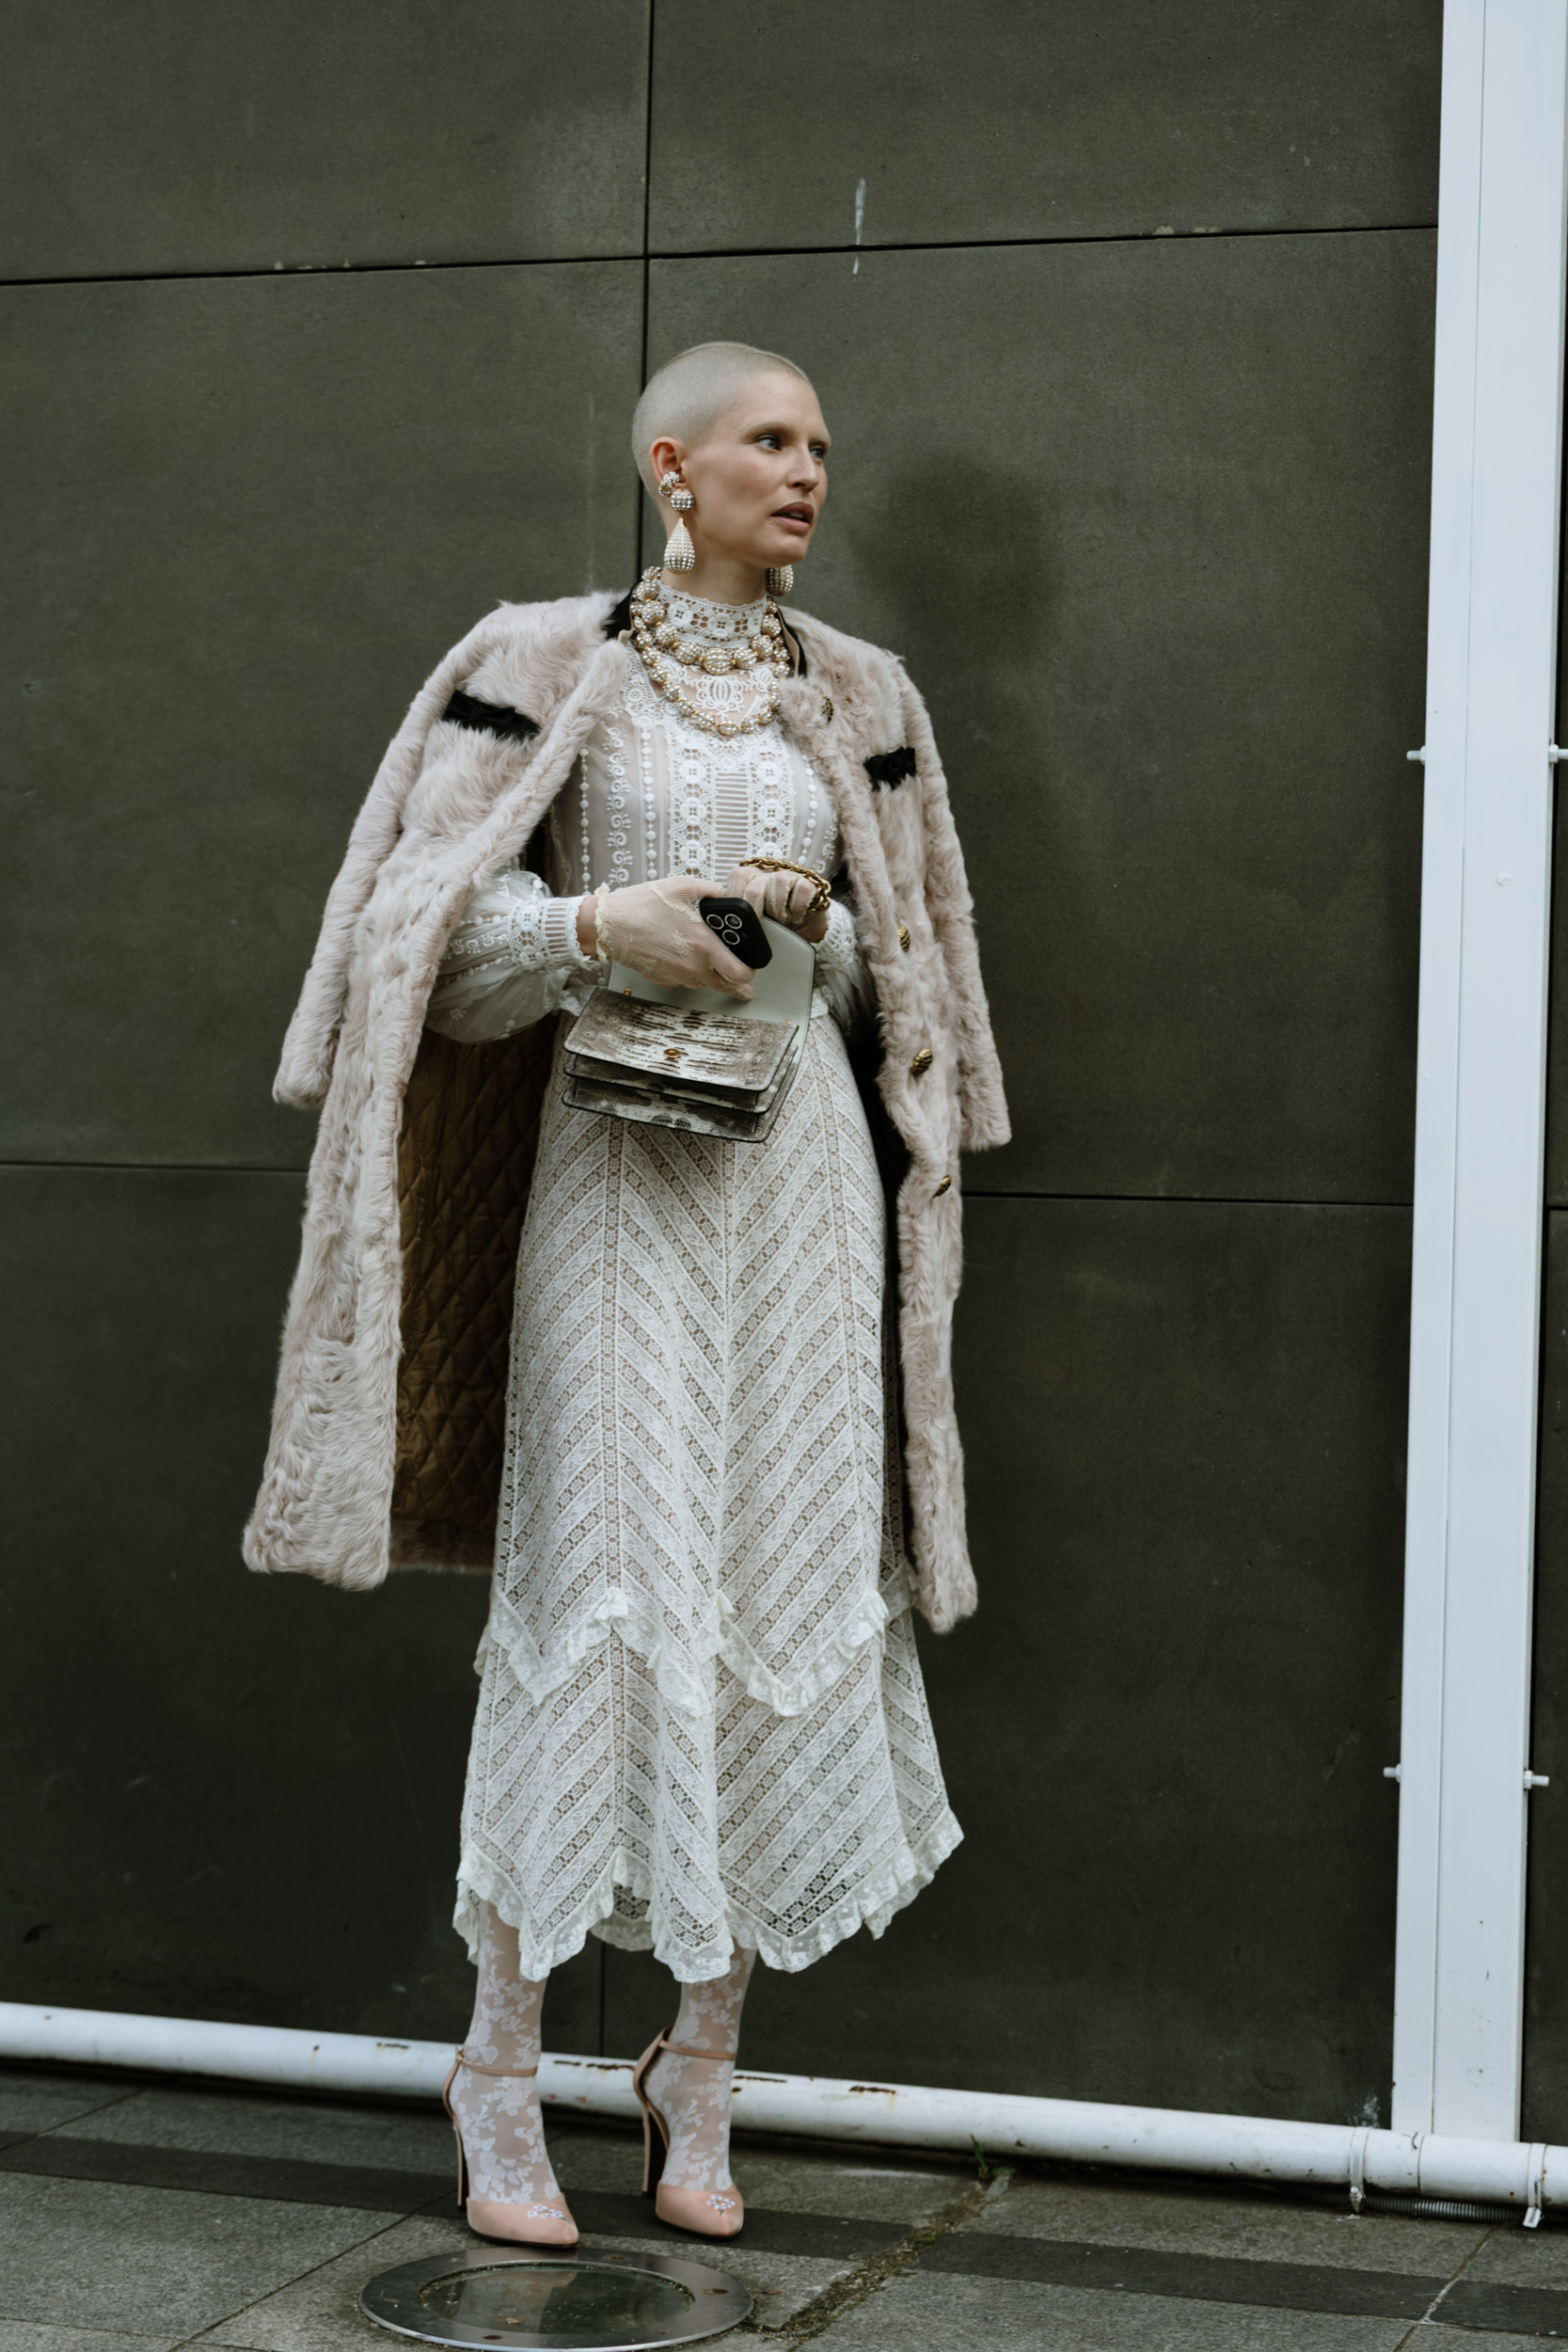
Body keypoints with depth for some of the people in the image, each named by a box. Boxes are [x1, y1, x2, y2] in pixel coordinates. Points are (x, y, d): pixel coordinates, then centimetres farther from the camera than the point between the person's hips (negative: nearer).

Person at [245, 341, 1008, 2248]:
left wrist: (815, 925, -2)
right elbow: (438, 938, -1)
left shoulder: (858, 696, 12)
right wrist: (606, 920, -17)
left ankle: (699, 2075, 13)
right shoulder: (546, 664, 1)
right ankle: (501, 2066, 6)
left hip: (805, 1162, 4)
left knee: (791, 1593, 1)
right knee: (597, 1594, -7)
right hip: (618, 1161, -3)